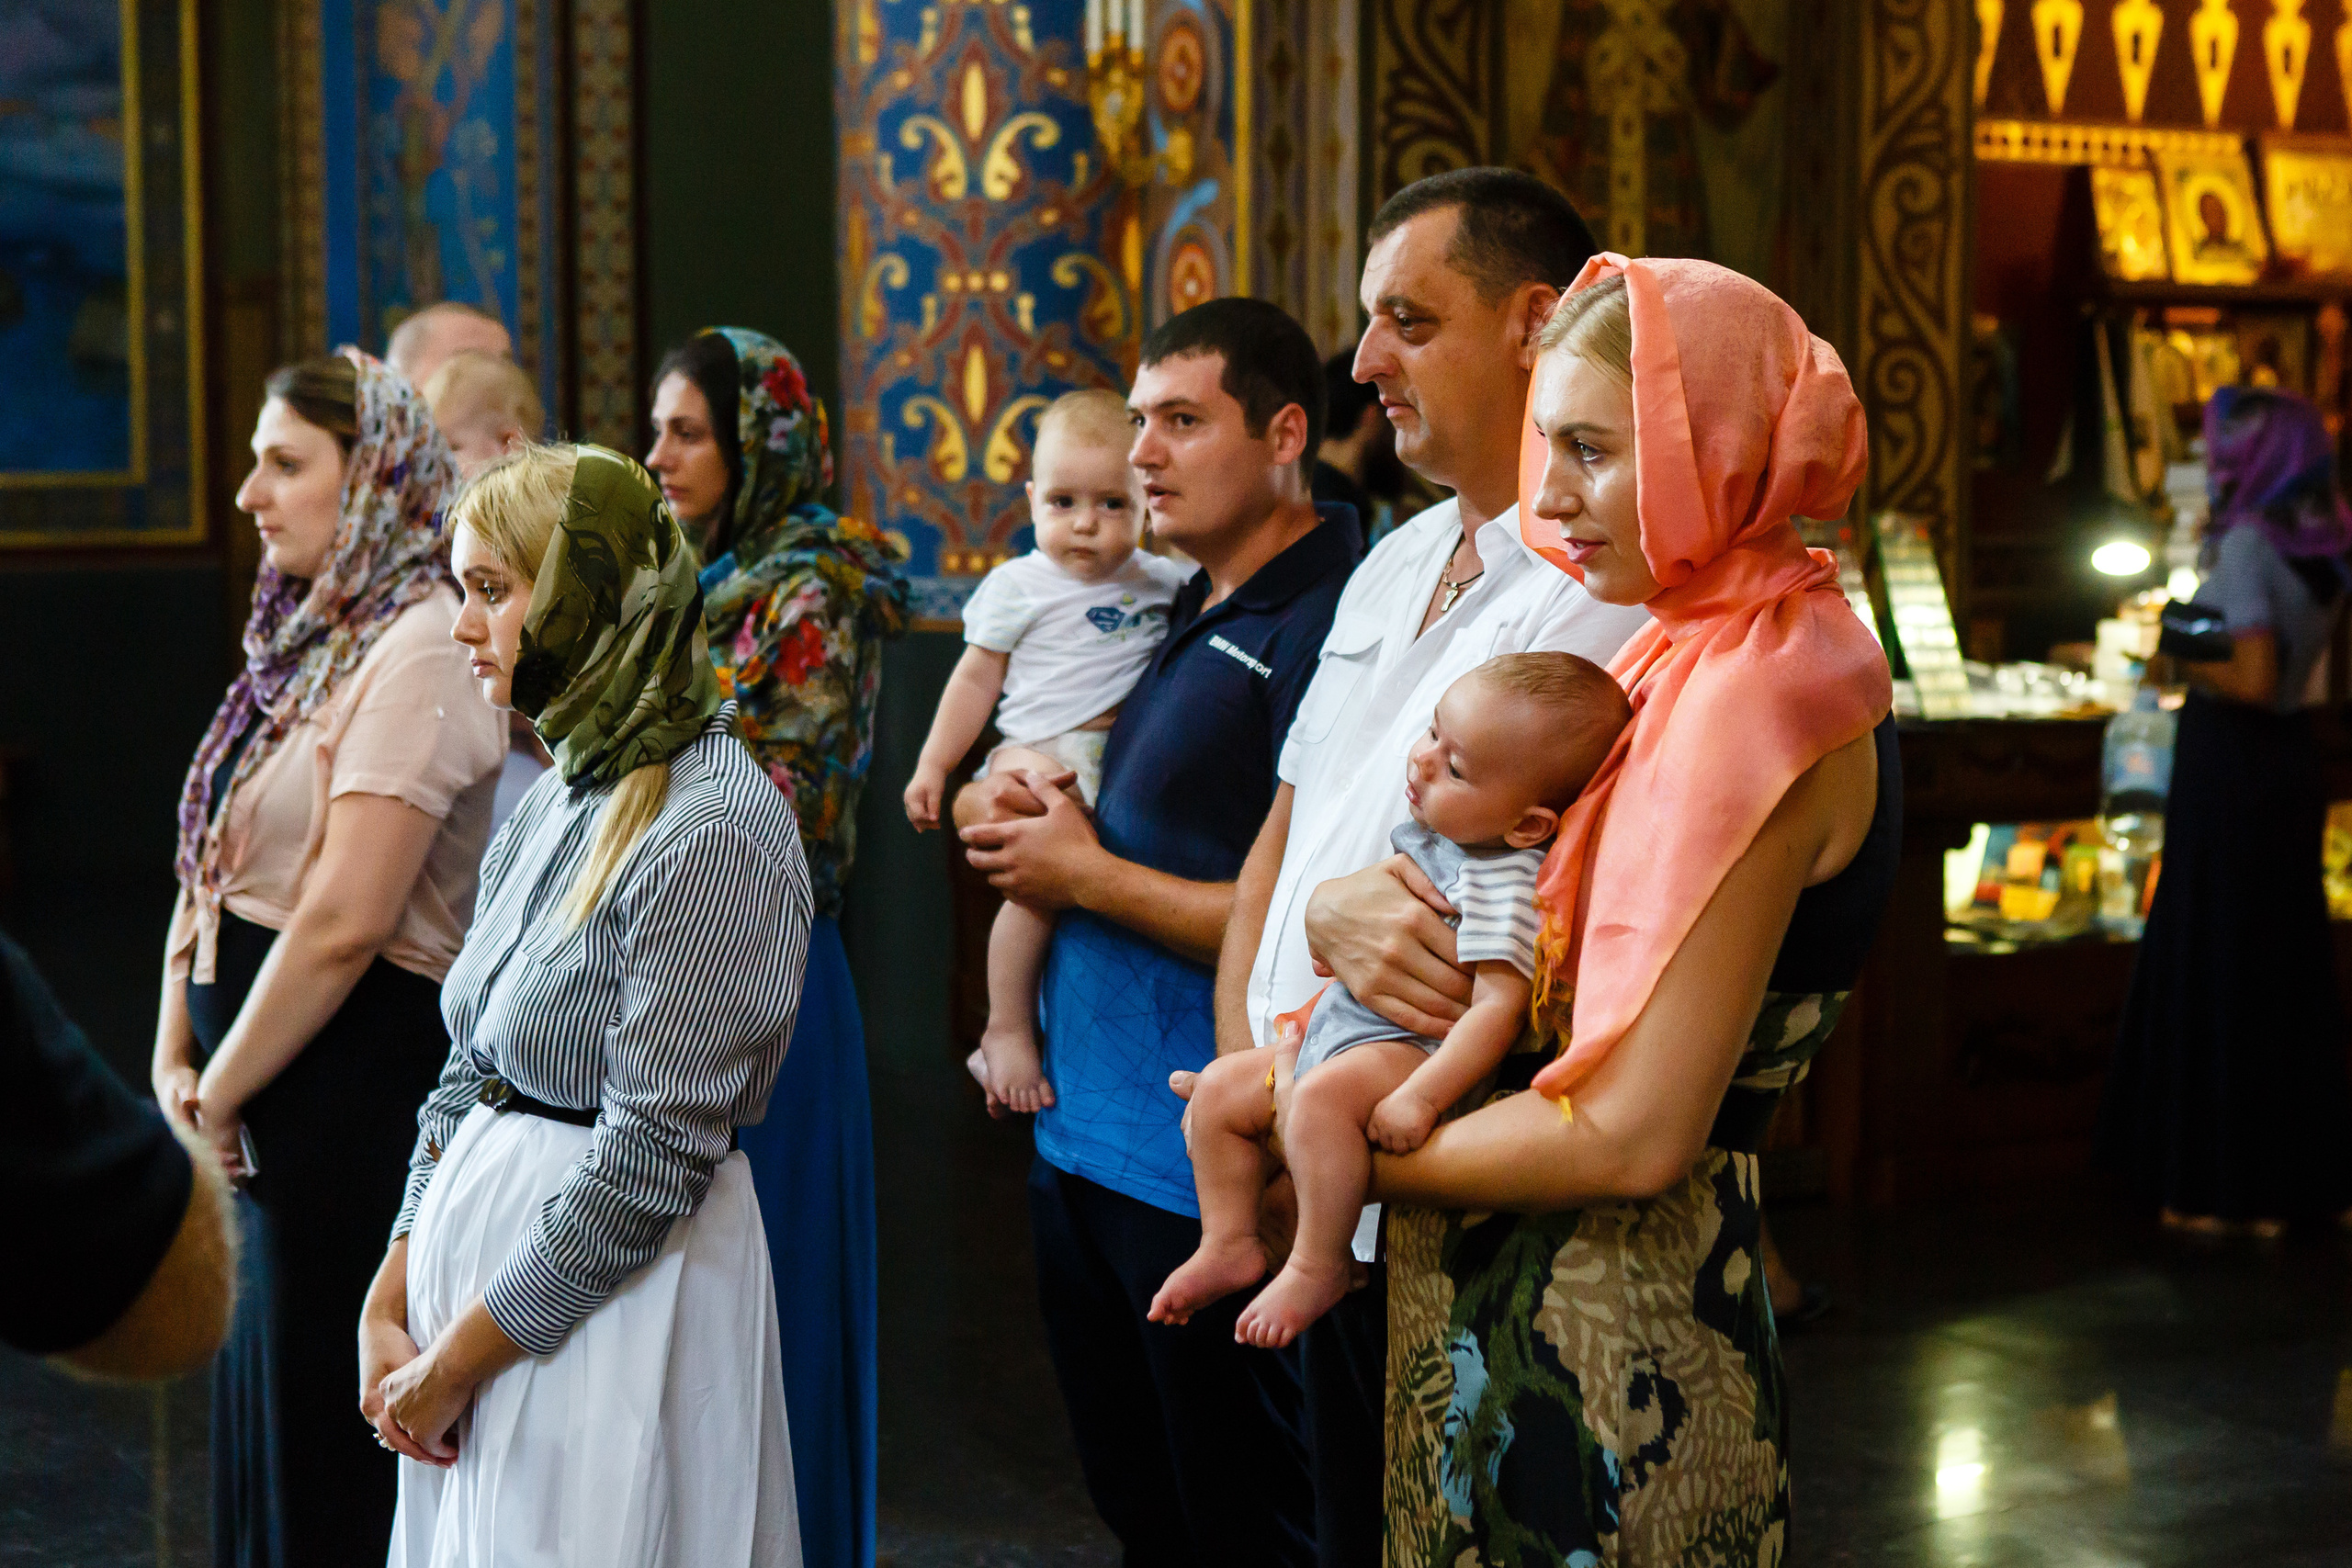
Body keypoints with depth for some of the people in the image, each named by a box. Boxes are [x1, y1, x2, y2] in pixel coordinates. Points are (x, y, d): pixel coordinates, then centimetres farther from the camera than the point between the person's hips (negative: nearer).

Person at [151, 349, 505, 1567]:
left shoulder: (417, 650, -16)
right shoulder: (307, 638, 12)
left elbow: (342, 923, -22)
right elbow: (209, 866, 13)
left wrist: (219, 1100, -13)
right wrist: (175, 1057, 2)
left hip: (355, 1078, -9)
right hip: (264, 1094, 9)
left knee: (325, 1438, 2)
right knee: (261, 1411, 16)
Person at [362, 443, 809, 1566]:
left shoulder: (714, 831, -18)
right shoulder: (552, 805, 8)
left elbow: (651, 1161, -20)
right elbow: (468, 1075, 11)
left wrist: (456, 1360, -14)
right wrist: (386, 1310, 2)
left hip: (617, 1293, -8)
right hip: (482, 1241, 8)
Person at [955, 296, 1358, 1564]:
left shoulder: (1327, 628, -17)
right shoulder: (1183, 615, 12)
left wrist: (1087, 874, -14)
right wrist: (1006, 804, 3)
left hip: (1210, 1175, -9)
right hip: (1086, 1135, 9)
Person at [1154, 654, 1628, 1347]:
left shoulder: (1502, 886, -22)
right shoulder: (1434, 838, 8)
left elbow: (1499, 1004, -28)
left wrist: (1421, 1096, -33)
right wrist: (1321, 1003, 26)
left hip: (1413, 1048, -10)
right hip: (1343, 1028, 10)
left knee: (1324, 1096, -37)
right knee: (1220, 1087, 7)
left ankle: (1319, 1267, -23)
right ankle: (1230, 1246, 11)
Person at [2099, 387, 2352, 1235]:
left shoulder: (2246, 544, -16)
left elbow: (2253, 677, -22)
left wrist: (2182, 659, -7)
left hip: (2230, 762, -8)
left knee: (2213, 967, 1)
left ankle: (2221, 1188, 7)